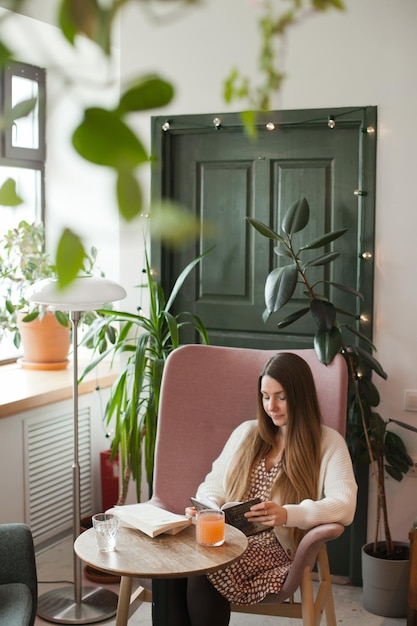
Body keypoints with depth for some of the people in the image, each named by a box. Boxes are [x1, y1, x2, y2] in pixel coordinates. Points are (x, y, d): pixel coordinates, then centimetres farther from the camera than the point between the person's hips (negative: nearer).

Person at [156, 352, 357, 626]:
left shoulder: (329, 443, 3)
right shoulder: (246, 432, 19)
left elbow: (345, 507, -11)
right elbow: (215, 484, 23)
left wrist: (287, 515, -27)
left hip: (276, 548, -4)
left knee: (204, 573, -34)